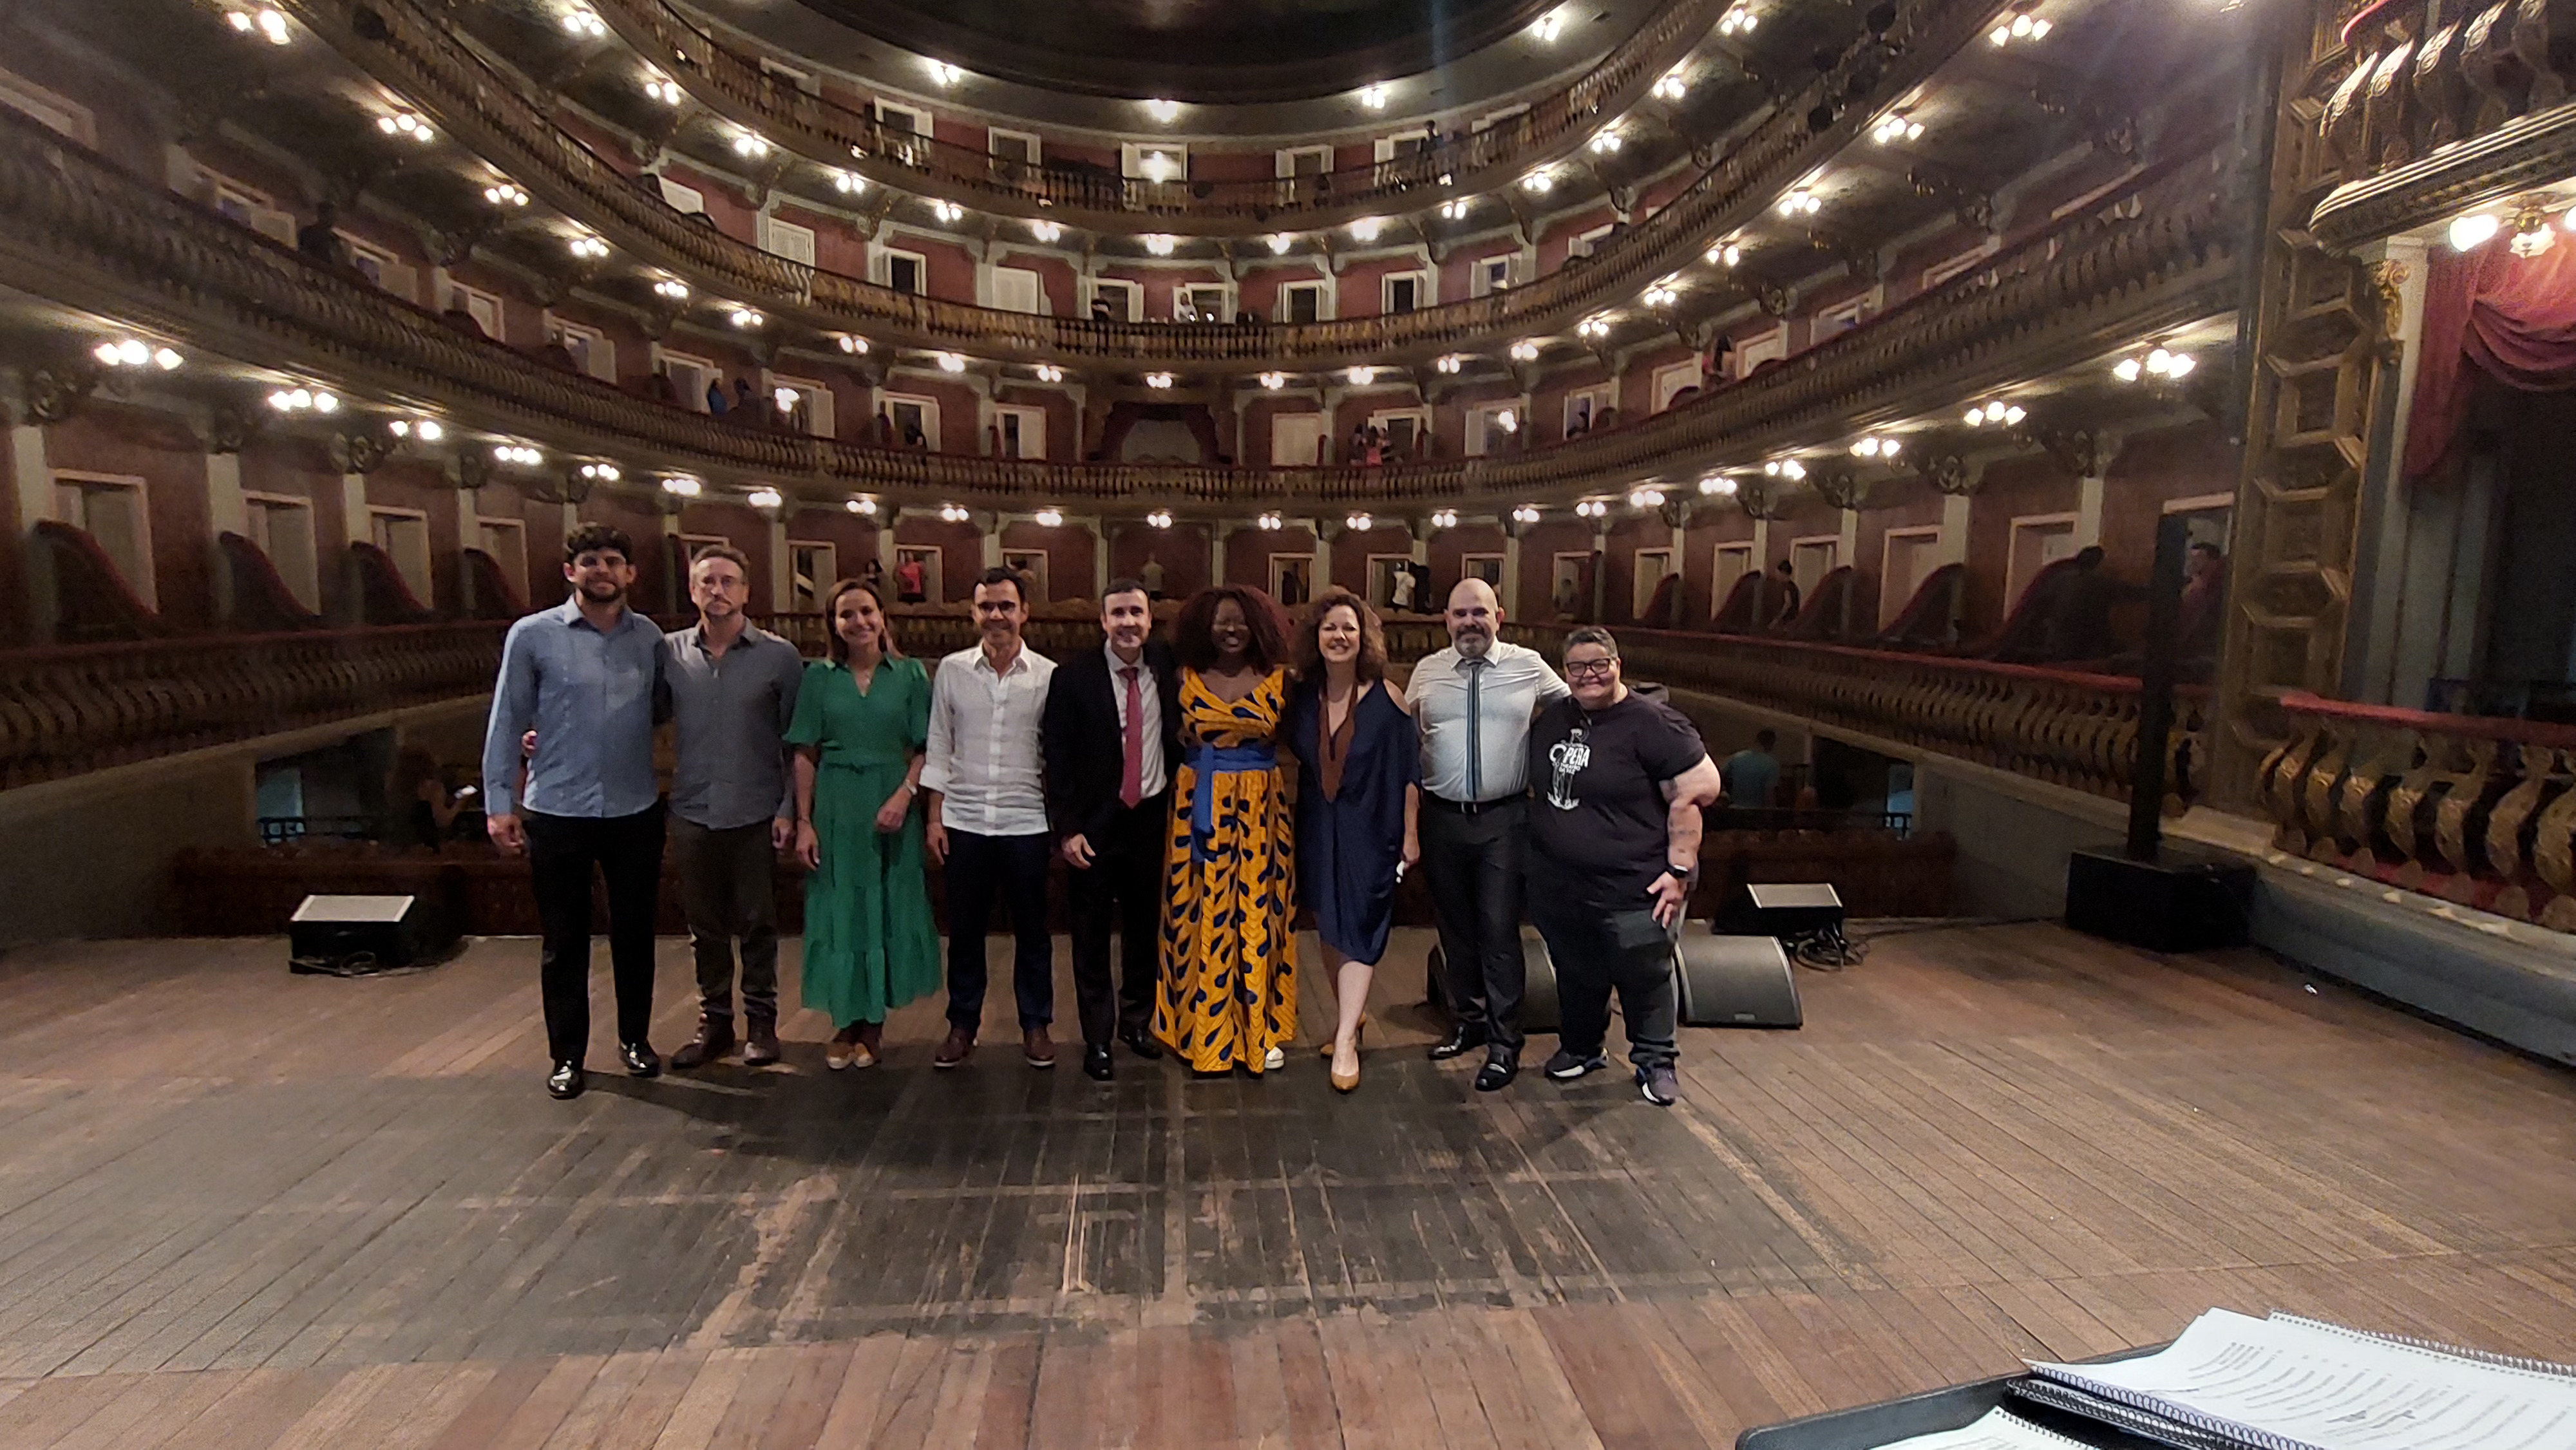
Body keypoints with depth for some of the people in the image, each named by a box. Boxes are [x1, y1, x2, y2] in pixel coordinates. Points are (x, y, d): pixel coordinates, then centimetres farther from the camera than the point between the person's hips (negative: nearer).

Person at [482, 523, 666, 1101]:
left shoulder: (650, 638, 2)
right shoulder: (532, 636, -5)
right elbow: (506, 722, -3)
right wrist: (499, 802, -5)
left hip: (636, 813, 2)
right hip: (557, 813, -2)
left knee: (634, 931, 13)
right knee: (564, 940, 9)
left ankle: (634, 1038, 30)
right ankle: (566, 1054, 24)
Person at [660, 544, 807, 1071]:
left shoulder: (779, 656, -4)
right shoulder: (669, 652, 2)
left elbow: (797, 742, -2)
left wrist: (789, 808, -7)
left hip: (756, 815, -2)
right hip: (693, 813, 2)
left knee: (758, 925, 8)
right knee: (705, 926, 13)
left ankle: (760, 1021, 22)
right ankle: (714, 1021, 26)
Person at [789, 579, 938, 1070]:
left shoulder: (910, 674, 0)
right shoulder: (819, 676, 2)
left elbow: (925, 748, -1)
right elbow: (805, 755, 2)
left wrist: (904, 795, -16)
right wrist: (803, 821, -4)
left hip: (892, 805, 0)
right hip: (835, 807, 1)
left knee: (886, 911, 7)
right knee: (838, 911, 6)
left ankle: (873, 1023, 20)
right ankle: (844, 1022, 19)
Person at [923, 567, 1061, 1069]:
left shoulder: (1049, 675, -3)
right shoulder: (952, 670, 1)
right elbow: (938, 747, 5)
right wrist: (935, 817, 2)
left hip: (1026, 822, -1)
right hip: (964, 821, 1)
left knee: (1032, 929, 9)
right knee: (965, 929, 11)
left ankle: (1035, 1026, 24)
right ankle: (962, 1025, 27)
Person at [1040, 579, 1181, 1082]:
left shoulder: (1166, 665, 0)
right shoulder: (1073, 677, -9)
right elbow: (1058, 758, -8)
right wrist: (1067, 828, -11)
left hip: (1150, 817, 3)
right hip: (1094, 824, -3)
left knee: (1144, 926, 15)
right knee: (1092, 935, 6)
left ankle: (1136, 1019, 33)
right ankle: (1097, 1038, 20)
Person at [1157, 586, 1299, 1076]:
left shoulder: (1277, 679, 1)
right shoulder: (1187, 678, 3)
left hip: (1259, 809, 0)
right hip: (1199, 806, 0)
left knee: (1256, 912, 4)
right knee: (1204, 915, 3)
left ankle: (1259, 1027, 17)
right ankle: (1206, 1029, 15)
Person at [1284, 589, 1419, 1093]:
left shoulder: (1386, 698, -10)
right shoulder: (1301, 695, -1)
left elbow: (1408, 771, -6)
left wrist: (1410, 834, -6)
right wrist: (1290, 825, 9)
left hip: (1369, 829, -4)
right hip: (1317, 829, 4)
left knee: (1358, 929, -3)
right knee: (1329, 927, 13)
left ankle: (1346, 1041, 1)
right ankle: (1348, 1016, 31)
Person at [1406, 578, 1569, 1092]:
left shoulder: (1529, 667, -1)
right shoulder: (1427, 671, 4)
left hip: (1504, 819, -2)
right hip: (1442, 818, 3)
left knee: (1500, 931, -1)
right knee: (1455, 926, 14)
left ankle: (1504, 1043, 12)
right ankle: (1467, 1021, 32)